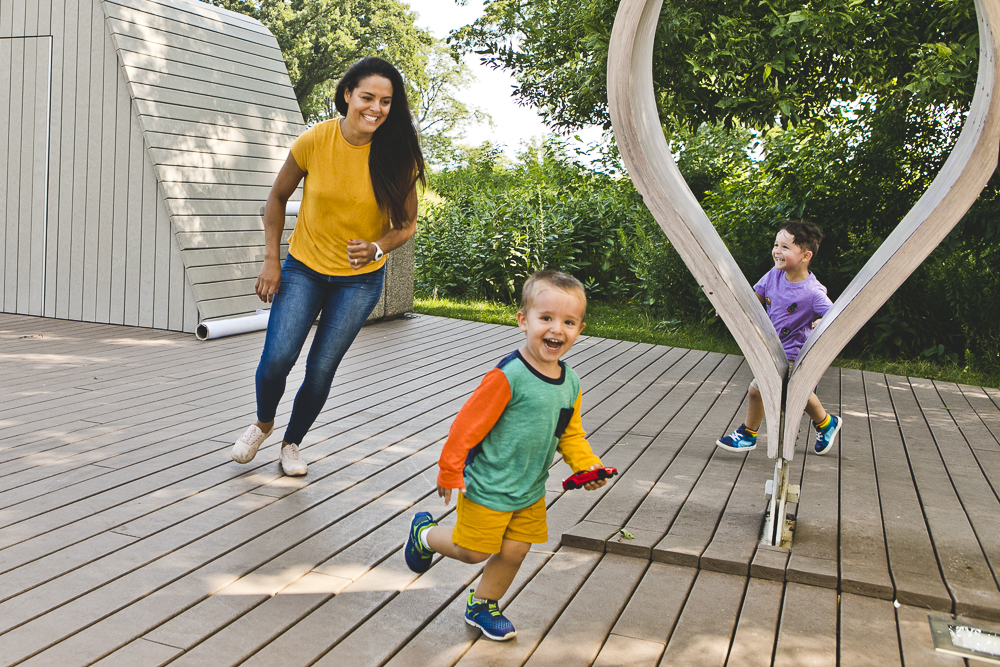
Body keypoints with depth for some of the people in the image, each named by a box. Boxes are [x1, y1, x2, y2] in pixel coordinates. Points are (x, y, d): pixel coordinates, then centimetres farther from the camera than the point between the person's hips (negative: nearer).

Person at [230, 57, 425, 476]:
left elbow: (406, 224, -2)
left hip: (361, 278, 0)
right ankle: (263, 424, 22)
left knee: (321, 370, 1)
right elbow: (277, 198, 1)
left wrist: (376, 248, -22)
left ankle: (291, 443, 28)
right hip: (304, 268, 0)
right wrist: (271, 260, -2)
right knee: (277, 358, -12)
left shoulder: (397, 157, -13)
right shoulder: (314, 141, -14)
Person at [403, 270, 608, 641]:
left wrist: (586, 465, -5)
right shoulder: (508, 376, -26)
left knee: (514, 552, 13)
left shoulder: (571, 383, -1)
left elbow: (569, 434, 12)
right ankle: (424, 534, 36)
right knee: (473, 551, 7)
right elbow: (469, 423, -20)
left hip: (531, 490, 6)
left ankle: (482, 606, 37)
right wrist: (450, 472, -14)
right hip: (487, 486, -6)